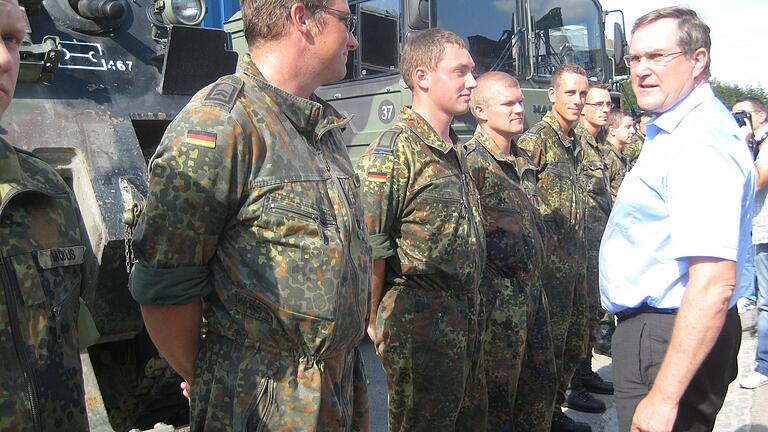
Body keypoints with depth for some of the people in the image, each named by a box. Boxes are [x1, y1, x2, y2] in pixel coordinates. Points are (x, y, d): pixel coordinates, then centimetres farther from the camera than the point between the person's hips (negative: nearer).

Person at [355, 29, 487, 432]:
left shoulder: (455, 150, 12)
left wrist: (470, 312, 18)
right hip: (420, 324, -9)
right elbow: (370, 247, -18)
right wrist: (376, 322, -12)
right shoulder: (393, 150, -17)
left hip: (466, 320, 9)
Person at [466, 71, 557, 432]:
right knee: (497, 397, 5)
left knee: (541, 386, 19)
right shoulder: (472, 162, -16)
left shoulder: (523, 160, 13)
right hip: (499, 302, -8)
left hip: (534, 291, 9)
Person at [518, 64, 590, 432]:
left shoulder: (573, 143, 15)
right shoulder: (535, 139, -11)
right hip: (550, 261, -9)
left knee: (573, 345, 17)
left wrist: (580, 249, 19)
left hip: (575, 261, 9)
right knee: (549, 345, 1)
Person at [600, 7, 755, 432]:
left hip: (671, 342, -10)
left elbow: (713, 285, -30)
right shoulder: (670, 131, 12)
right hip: (650, 327, 10)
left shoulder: (702, 143, -23)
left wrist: (665, 396, -29)